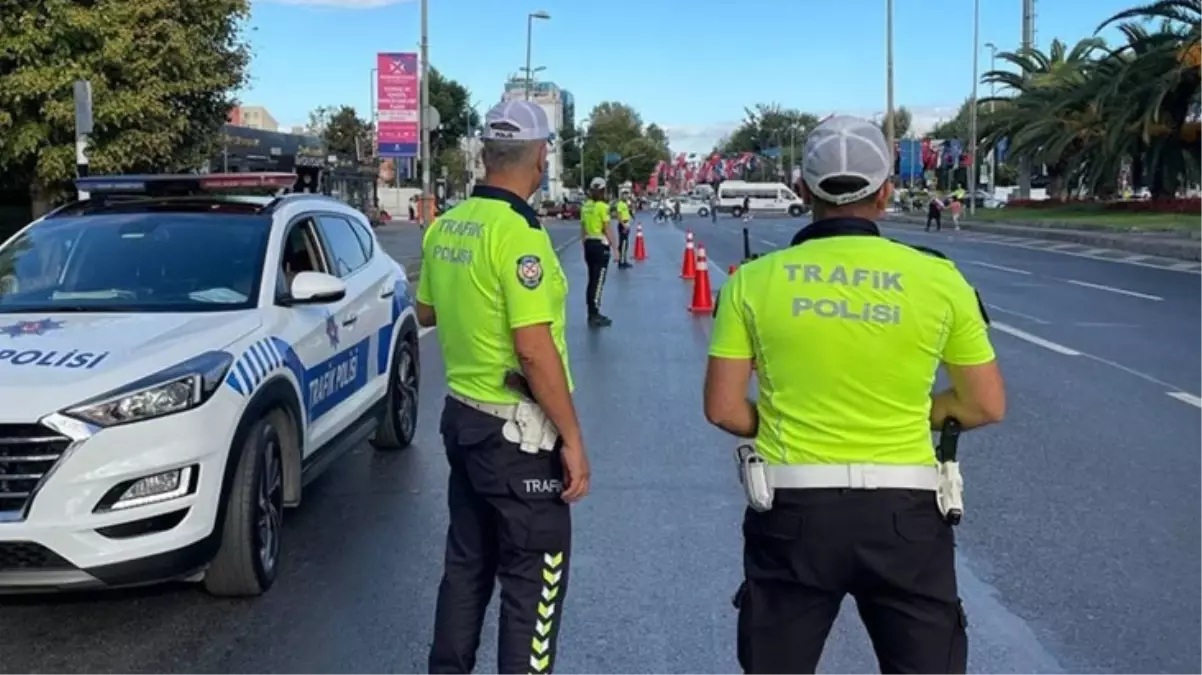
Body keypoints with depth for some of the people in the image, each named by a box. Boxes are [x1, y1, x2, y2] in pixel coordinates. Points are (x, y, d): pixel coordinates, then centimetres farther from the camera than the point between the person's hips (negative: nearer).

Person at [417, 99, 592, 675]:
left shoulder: (444, 227, 4)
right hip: (517, 431, -8)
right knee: (533, 579, 4)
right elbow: (534, 349, -23)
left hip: (462, 415, 8)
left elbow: (426, 311, 18)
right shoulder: (518, 233, -21)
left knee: (467, 562, 20)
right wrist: (572, 436, -17)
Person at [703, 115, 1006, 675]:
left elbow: (723, 409, -2)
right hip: (903, 510, 0)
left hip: (793, 509, 1)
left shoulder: (755, 280, -3)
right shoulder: (939, 278, -3)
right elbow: (987, 406, 4)